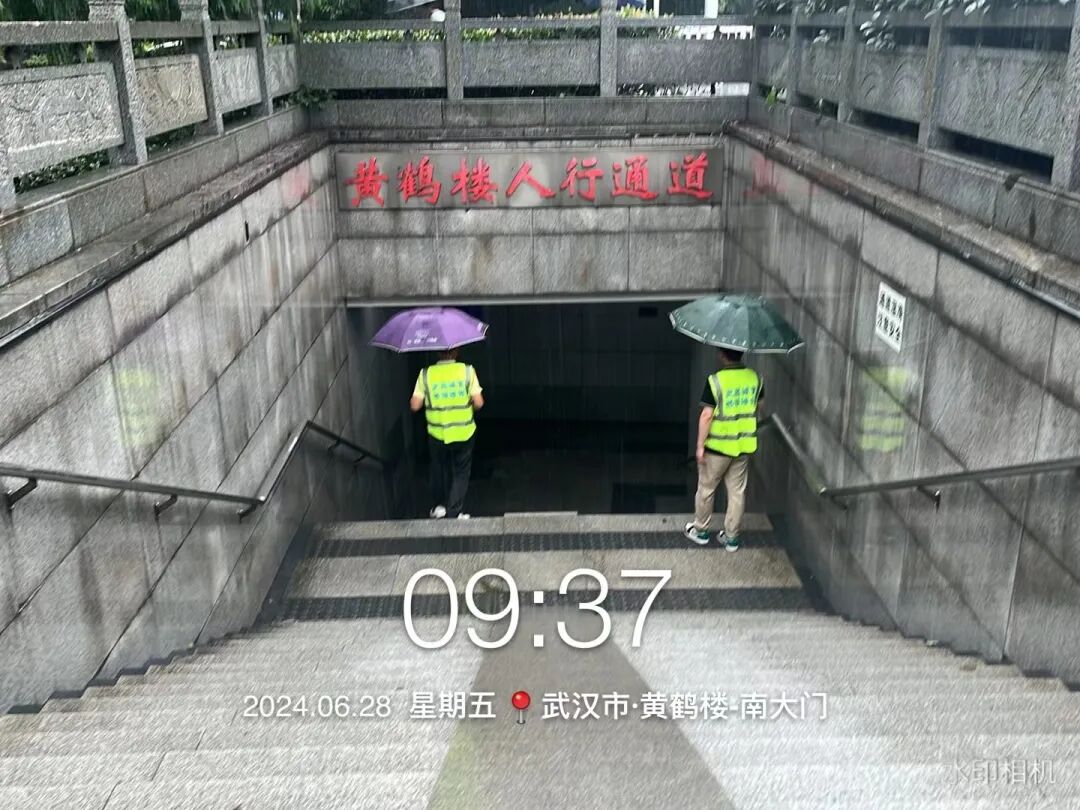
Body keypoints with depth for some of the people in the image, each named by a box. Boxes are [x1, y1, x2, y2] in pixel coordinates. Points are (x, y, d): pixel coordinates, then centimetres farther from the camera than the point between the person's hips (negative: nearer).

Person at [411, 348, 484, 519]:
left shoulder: (426, 374, -7)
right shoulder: (467, 371, -9)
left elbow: (415, 405, -8)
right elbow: (478, 403, -11)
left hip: (437, 433, 1)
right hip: (463, 433, -1)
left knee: (439, 470, 24)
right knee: (460, 473, 13)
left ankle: (438, 506, 29)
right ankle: (454, 513, 9)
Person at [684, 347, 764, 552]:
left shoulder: (715, 381, -19)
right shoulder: (754, 377, -2)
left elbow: (706, 416, -19)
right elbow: (760, 405, 13)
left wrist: (700, 446, -12)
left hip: (718, 446, -4)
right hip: (744, 445, 4)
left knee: (706, 488, 14)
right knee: (737, 491, 14)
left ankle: (700, 530, 28)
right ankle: (731, 537, 21)